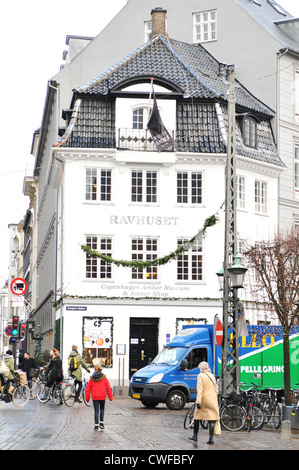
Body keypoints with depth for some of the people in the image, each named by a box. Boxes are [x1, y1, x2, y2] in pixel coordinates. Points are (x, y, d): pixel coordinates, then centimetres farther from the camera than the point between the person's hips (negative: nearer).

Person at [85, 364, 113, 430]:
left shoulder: (92, 379, 0)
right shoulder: (104, 378, -1)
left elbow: (88, 388, 3)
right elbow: (108, 388, 0)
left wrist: (87, 397, 13)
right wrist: (110, 397, 9)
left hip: (95, 397, 0)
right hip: (102, 397, 0)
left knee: (96, 411, 4)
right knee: (102, 409, 17)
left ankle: (96, 425, 0)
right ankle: (101, 422, 6)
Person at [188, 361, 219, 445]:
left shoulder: (200, 376, -8)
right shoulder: (212, 376, 10)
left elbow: (200, 390, -14)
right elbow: (215, 389, 15)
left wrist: (198, 402, -16)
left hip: (204, 400, -4)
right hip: (212, 399, 4)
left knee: (197, 417, 13)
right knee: (211, 419, 0)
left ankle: (195, 436, 22)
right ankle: (211, 438, -7)